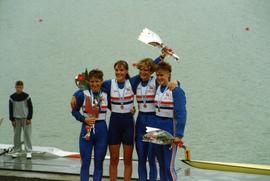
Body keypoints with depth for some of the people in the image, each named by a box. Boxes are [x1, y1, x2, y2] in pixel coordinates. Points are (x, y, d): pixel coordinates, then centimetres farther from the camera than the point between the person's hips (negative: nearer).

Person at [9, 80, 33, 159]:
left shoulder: (26, 96, -6)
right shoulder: (12, 97, -1)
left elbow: (30, 107, -2)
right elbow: (11, 109, 4)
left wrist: (29, 118, -6)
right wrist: (12, 120, 0)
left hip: (25, 118, -2)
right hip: (16, 118, 2)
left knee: (27, 135, -3)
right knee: (16, 135, 5)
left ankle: (28, 151, 0)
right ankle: (17, 151, 14)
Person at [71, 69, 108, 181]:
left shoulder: (106, 95, 1)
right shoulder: (82, 95, -4)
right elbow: (75, 111, 4)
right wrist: (84, 119, -11)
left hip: (102, 131, 2)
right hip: (87, 130, -2)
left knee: (99, 163, 8)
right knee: (85, 163, 3)